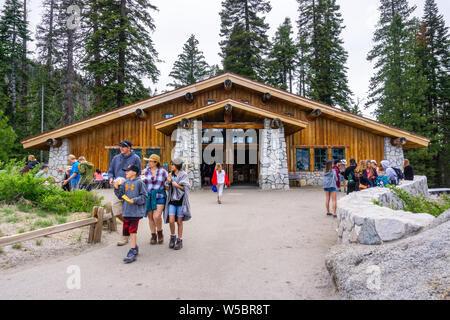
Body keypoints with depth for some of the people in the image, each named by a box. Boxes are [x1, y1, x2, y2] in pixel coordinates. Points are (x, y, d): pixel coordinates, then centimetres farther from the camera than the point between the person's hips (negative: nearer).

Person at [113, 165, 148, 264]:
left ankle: (132, 252, -3)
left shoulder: (139, 182, -6)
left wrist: (134, 200, -17)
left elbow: (144, 196, -7)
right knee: (125, 233, 11)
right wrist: (116, 187, -3)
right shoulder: (125, 183, 11)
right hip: (126, 211, 6)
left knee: (132, 230, -11)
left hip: (136, 211, -6)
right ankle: (135, 246, 32)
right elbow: (120, 196, 11)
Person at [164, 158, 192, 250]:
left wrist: (177, 185, -18)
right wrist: (168, 182, -10)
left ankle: (179, 240, 17)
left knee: (179, 222, 3)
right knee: (171, 221, -5)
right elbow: (167, 189, 8)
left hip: (181, 201, -3)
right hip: (172, 201, 3)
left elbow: (186, 188, -6)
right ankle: (172, 237, 20)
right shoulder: (170, 175, 7)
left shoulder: (184, 175, -6)